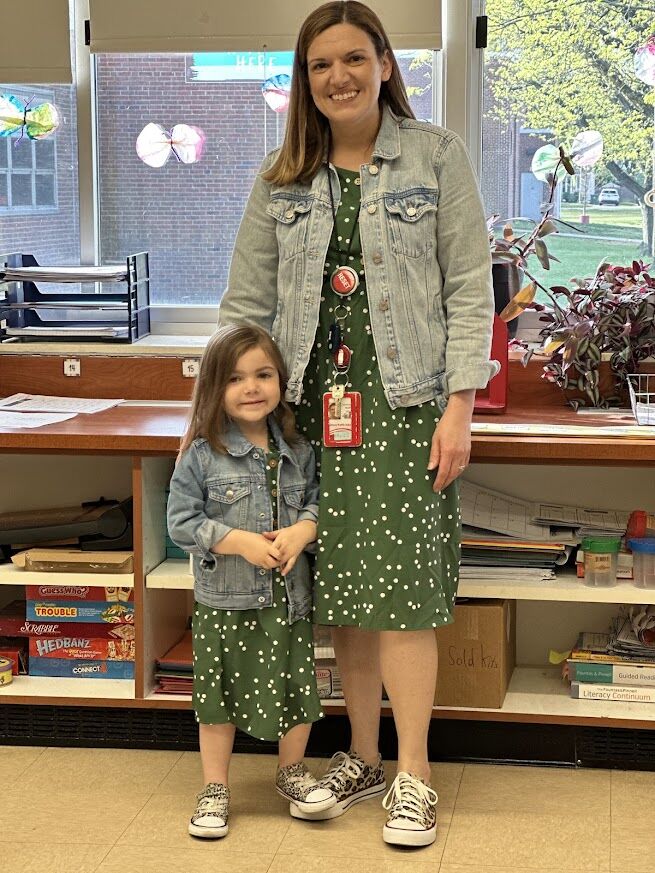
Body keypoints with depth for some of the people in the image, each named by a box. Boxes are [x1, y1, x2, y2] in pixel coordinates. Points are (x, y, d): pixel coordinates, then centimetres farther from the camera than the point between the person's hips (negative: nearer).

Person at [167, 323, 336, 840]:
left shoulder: (298, 452, 1)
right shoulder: (202, 456, -9)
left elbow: (318, 503, 7)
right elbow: (182, 523, -9)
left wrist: (301, 532, -14)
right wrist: (241, 542, -18)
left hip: (289, 597, 3)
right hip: (225, 601, -3)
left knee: (294, 687, 11)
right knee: (220, 696, 8)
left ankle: (292, 773, 35)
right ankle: (215, 790, 23)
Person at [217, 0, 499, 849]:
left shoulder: (435, 155, 2)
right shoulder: (281, 179, 11)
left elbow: (469, 289, -2)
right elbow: (245, 303, 11)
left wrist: (459, 406, -9)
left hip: (404, 402, -3)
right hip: (318, 403, 3)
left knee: (401, 588, -5)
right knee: (340, 588, 6)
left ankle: (413, 776, 4)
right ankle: (362, 756, 20)